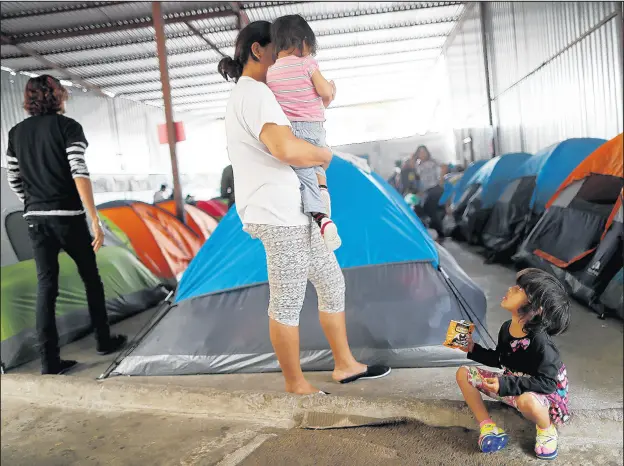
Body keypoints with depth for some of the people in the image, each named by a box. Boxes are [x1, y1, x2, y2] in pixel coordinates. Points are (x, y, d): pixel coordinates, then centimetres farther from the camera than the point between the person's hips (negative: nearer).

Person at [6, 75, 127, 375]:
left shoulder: (16, 132, 10)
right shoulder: (67, 126, -6)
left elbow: (13, 180, 12)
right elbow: (79, 173, -17)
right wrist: (95, 219, -17)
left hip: (35, 219, 5)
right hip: (68, 216, -4)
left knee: (46, 286, 5)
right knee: (91, 279, 12)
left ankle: (49, 360, 5)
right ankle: (104, 340, 22)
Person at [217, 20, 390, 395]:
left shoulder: (252, 95, 22)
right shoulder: (254, 93, -12)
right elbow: (287, 148, -28)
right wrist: (326, 154, -9)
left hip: (294, 210, 11)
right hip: (278, 213, -11)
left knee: (331, 282, 15)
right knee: (288, 302, 0)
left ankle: (345, 365, 26)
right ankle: (296, 384, 16)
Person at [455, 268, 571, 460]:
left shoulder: (540, 342, -31)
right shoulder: (506, 328, -7)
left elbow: (547, 383, -30)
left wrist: (506, 385, -35)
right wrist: (473, 349, -2)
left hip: (542, 395, -7)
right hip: (512, 387, 7)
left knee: (527, 401, -44)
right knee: (463, 374, -3)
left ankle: (547, 429, -7)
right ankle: (488, 427, -3)